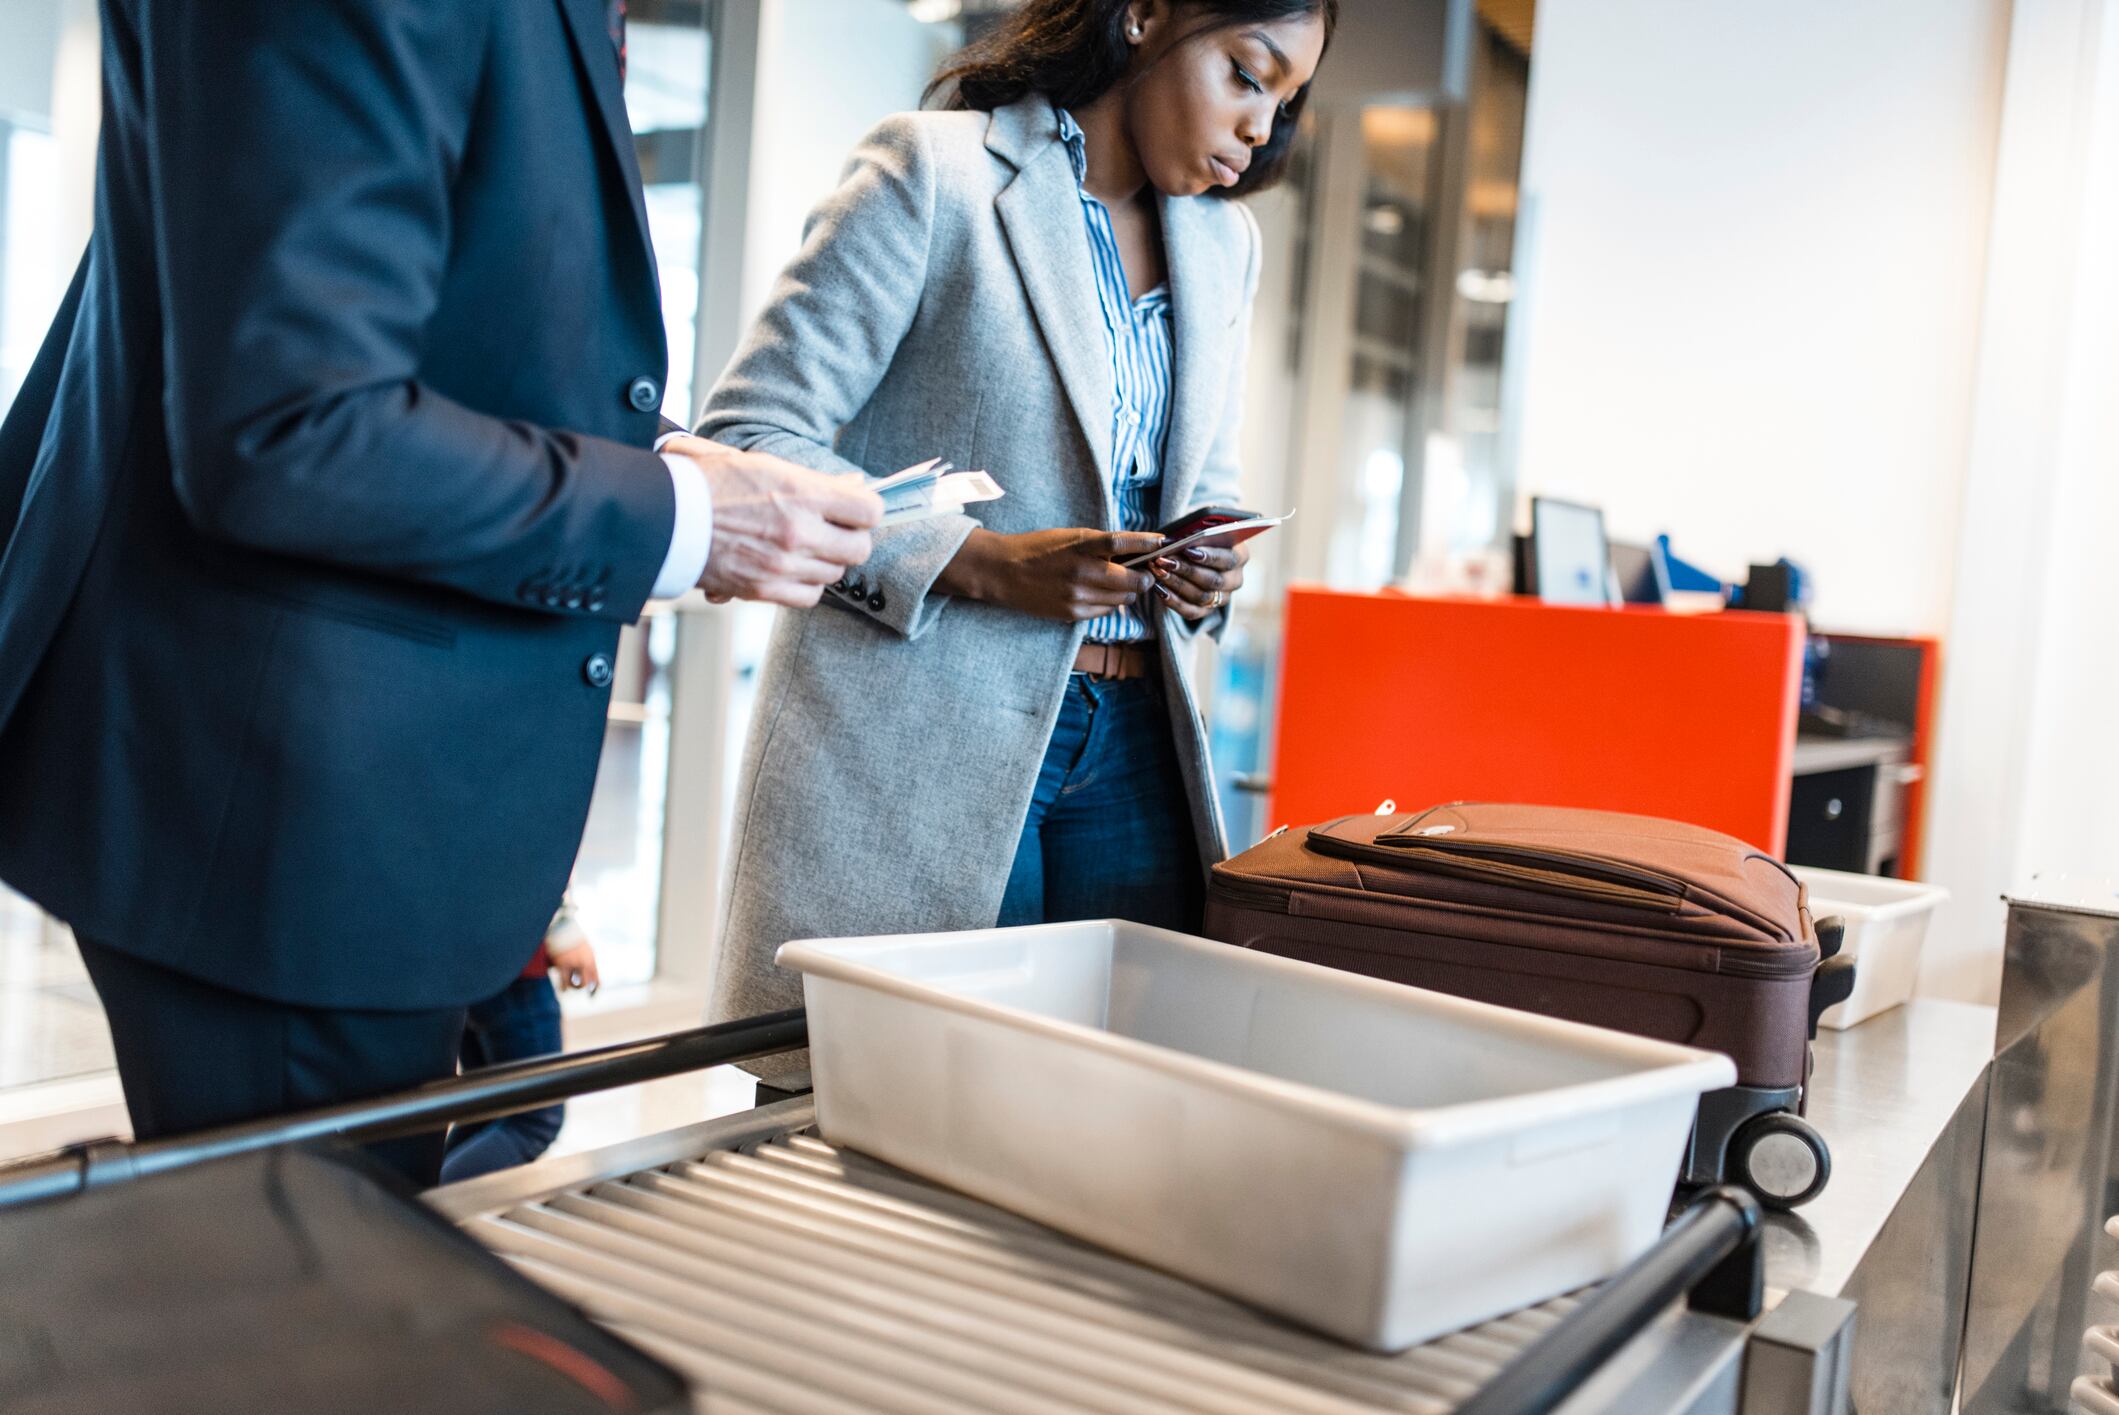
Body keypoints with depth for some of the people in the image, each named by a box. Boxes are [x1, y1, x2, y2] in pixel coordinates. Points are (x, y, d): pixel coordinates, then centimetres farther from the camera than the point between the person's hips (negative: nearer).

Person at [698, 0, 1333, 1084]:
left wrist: (1209, 571, 1)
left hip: (1131, 739, 6)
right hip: (919, 737, -5)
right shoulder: (931, 171, -5)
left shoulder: (1224, 242, 16)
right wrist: (985, 562, -19)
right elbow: (747, 439, -9)